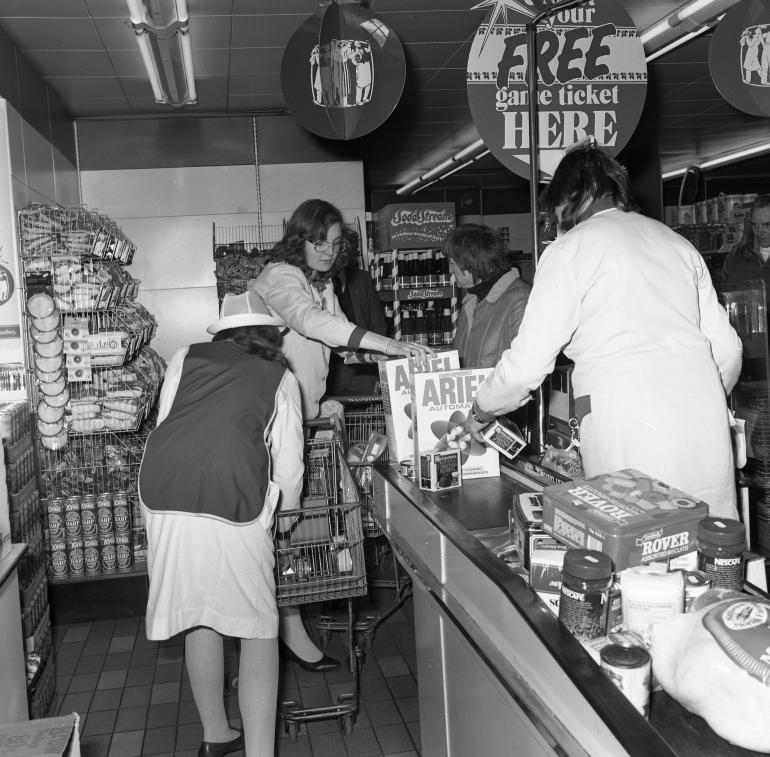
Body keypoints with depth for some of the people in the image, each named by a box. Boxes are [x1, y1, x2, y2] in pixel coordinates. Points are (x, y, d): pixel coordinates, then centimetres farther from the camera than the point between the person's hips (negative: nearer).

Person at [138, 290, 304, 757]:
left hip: (164, 495, 4)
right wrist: (288, 509, 30)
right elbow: (288, 465, 12)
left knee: (199, 618, 19)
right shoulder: (280, 378, 14)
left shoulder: (185, 359, 20)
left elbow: (165, 425, 18)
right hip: (232, 499, -4)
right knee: (258, 628, 9)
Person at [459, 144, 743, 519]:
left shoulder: (570, 249, 2)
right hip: (706, 425, 6)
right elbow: (728, 348, 17)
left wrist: (480, 412, 13)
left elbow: (528, 363, -4)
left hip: (626, 431, -6)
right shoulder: (677, 242, 19)